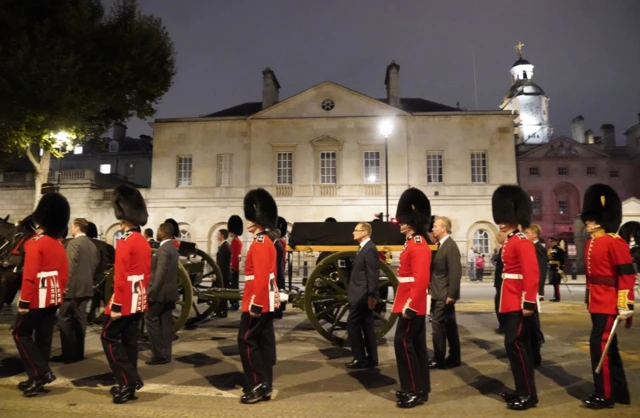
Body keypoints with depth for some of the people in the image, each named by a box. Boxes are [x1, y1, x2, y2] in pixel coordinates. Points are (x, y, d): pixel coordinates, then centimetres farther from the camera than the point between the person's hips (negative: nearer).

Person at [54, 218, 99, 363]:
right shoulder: (92, 245, 12)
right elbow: (94, 265, 13)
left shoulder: (73, 243, -11)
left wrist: (64, 285, -12)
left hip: (73, 287, -8)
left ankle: (69, 353, 0)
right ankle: (78, 352, 15)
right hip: (86, 287, 8)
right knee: (79, 319, 11)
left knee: (64, 319, -1)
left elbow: (70, 266, -16)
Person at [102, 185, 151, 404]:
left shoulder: (125, 241, -16)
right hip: (139, 301, 8)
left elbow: (121, 277, -20)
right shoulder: (144, 242, 10)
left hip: (125, 301, -8)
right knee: (129, 341, 13)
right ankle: (129, 384, 20)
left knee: (109, 337, 3)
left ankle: (129, 381, 2)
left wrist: (116, 305, -18)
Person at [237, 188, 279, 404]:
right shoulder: (267, 242, 14)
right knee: (265, 342, 11)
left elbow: (260, 277, -23)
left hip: (257, 302, -10)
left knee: (246, 340, -2)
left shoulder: (259, 243, -16)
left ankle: (257, 385, 4)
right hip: (267, 301, 10)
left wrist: (254, 304, -23)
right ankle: (265, 386, 19)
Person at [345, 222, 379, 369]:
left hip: (362, 295, -10)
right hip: (361, 294, 10)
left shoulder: (369, 249, -16)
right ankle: (371, 359, 19)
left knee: (352, 326, -3)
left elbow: (372, 274, -22)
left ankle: (360, 359, 5)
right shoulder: (364, 248, 15)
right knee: (367, 328, 12)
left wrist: (371, 295, -23)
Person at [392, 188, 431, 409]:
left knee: (403, 343, -5)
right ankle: (420, 388, 24)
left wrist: (409, 306, -24)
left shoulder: (418, 245, -17)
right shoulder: (413, 243, 14)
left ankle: (415, 390, 5)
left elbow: (421, 279, -24)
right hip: (414, 304, 10)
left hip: (412, 305, -10)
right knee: (417, 344, 14)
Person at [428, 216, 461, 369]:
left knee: (438, 325, -4)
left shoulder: (451, 246, -16)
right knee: (450, 326, 14)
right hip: (439, 293, 9)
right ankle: (454, 358, 22)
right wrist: (432, 286, 13)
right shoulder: (441, 245, 13)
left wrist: (451, 294, -21)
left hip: (445, 294, -9)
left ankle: (438, 359, 5)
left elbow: (455, 272, -21)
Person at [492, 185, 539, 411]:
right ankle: (522, 389, 25)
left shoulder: (523, 243, -15)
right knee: (519, 344, 15)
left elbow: (531, 274, -21)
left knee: (514, 344, -8)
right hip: (510, 302, 10)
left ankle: (529, 394, 4)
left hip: (519, 303, -10)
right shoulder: (509, 242, 14)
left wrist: (529, 302, -25)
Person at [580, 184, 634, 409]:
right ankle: (619, 392, 27)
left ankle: (604, 395, 5)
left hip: (609, 303, -9)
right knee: (609, 346, 15)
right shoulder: (591, 243, 12)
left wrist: (625, 306, -20)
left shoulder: (614, 242, -14)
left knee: (599, 343, -7)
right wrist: (589, 299, 21)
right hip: (597, 302, 9)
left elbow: (627, 275, -18)